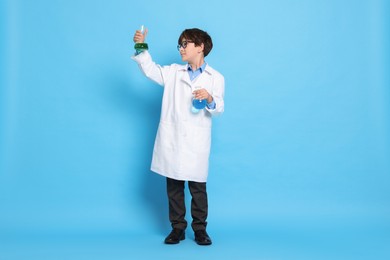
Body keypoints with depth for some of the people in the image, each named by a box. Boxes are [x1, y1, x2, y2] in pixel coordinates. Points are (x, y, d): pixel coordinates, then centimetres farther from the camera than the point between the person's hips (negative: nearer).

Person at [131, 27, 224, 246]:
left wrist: (210, 99, -22)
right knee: (174, 187, 8)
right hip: (171, 140, 3)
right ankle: (178, 228, 20)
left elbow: (219, 109, -2)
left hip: (197, 143, -2)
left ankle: (200, 229, 17)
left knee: (198, 188, 3)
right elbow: (151, 70, 2)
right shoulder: (174, 72, 13)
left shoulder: (216, 78, 5)